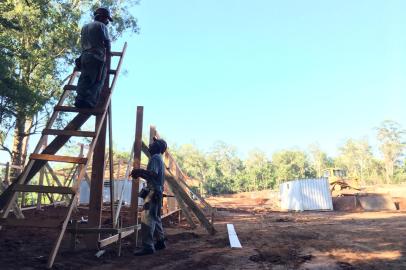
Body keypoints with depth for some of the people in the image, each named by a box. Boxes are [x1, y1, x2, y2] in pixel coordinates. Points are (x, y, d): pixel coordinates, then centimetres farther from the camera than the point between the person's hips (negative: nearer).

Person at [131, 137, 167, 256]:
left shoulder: (155, 158, -9)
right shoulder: (159, 158, 21)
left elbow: (153, 174, -24)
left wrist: (139, 171, -18)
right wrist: (140, 173, 16)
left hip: (153, 192, -11)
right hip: (157, 192, 11)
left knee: (147, 218, -13)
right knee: (155, 218, 17)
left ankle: (148, 246, -15)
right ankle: (160, 242, 26)